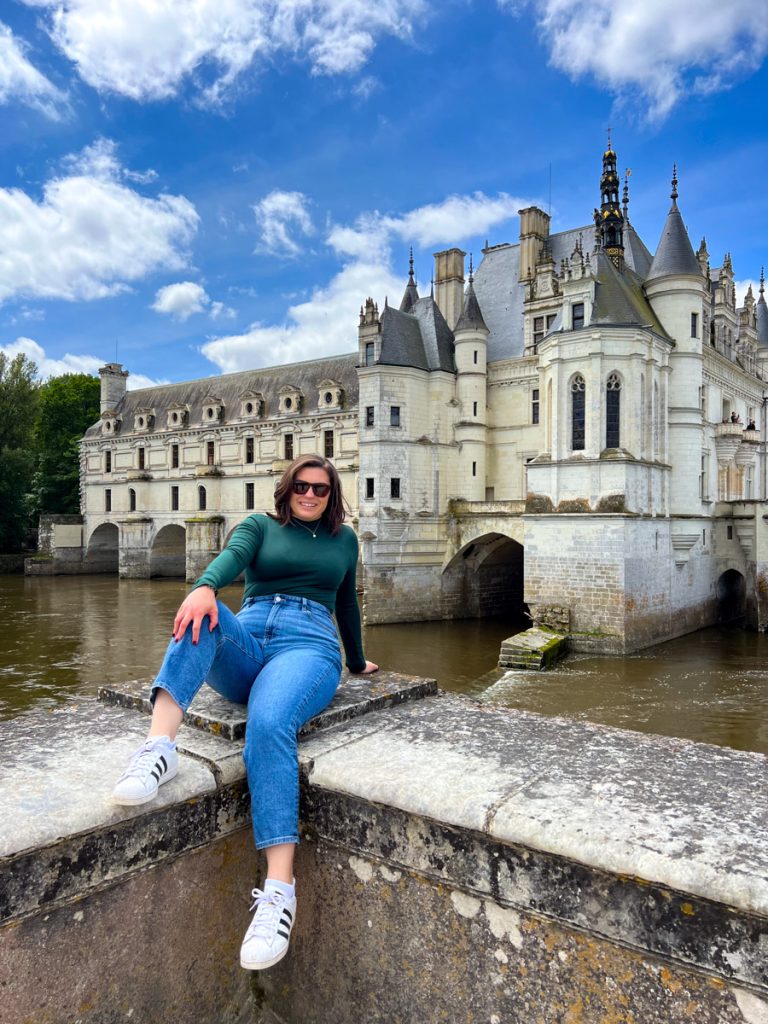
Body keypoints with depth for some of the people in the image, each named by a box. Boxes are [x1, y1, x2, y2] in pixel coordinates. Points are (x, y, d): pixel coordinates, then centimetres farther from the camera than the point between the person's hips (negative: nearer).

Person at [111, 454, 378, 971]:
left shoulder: (344, 538, 23)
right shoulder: (260, 525, 18)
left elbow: (347, 601, 33)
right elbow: (232, 557, -5)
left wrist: (357, 662, 42)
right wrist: (205, 586, -29)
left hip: (309, 644, -1)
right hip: (244, 643, 2)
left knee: (269, 726, -36)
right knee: (202, 615, -34)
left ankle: (279, 888, -41)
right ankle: (159, 747, -50)